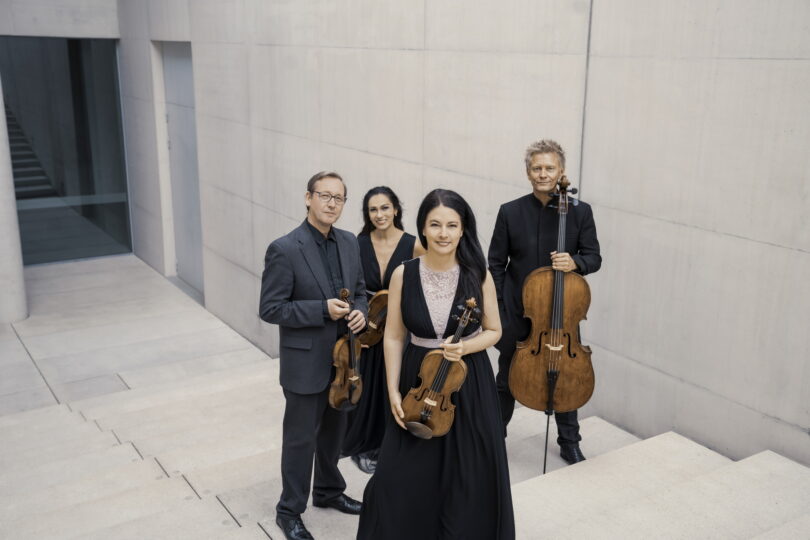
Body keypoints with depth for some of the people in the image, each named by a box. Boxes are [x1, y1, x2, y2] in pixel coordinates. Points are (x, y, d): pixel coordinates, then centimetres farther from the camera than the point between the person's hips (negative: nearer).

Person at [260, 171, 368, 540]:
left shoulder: (349, 242, 2)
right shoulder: (284, 249, -17)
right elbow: (270, 309, -17)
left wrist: (360, 312, -9)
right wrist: (323, 310, -23)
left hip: (342, 357, 6)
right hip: (306, 360, -6)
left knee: (334, 430, 22)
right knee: (301, 437, 7)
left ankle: (329, 491, 43)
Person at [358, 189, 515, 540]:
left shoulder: (478, 275, -8)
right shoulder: (404, 274, -7)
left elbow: (493, 331, 1)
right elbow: (393, 336, -1)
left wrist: (465, 346, -19)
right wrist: (393, 391, -7)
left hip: (469, 385, 0)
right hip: (418, 381, 0)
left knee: (469, 481, 10)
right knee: (400, 479, 4)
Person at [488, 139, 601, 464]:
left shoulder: (580, 212, -5)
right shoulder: (510, 212, -5)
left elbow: (594, 258, -1)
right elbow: (496, 264, -1)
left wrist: (575, 262, -24)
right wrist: (496, 309, -5)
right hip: (516, 313, 0)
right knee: (507, 379, 14)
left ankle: (569, 442, 33)